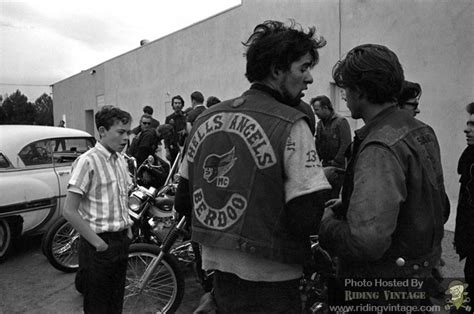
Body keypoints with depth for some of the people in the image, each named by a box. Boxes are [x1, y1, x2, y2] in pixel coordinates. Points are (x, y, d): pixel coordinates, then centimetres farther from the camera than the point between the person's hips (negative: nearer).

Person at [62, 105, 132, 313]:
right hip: (99, 247, -6)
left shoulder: (121, 160, 6)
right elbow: (69, 211, -18)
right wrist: (97, 242, -16)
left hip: (122, 241, 7)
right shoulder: (88, 161, -16)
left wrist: (128, 228, 8)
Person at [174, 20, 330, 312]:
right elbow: (306, 219, -21)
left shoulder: (206, 119, 0)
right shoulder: (290, 126, -18)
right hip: (269, 283, -5)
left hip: (217, 269, 6)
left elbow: (183, 202, 4)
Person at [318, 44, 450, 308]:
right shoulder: (423, 132, 2)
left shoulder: (380, 148, -27)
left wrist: (326, 223, -15)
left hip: (381, 290, -8)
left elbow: (367, 241, -36)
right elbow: (441, 209, 12)